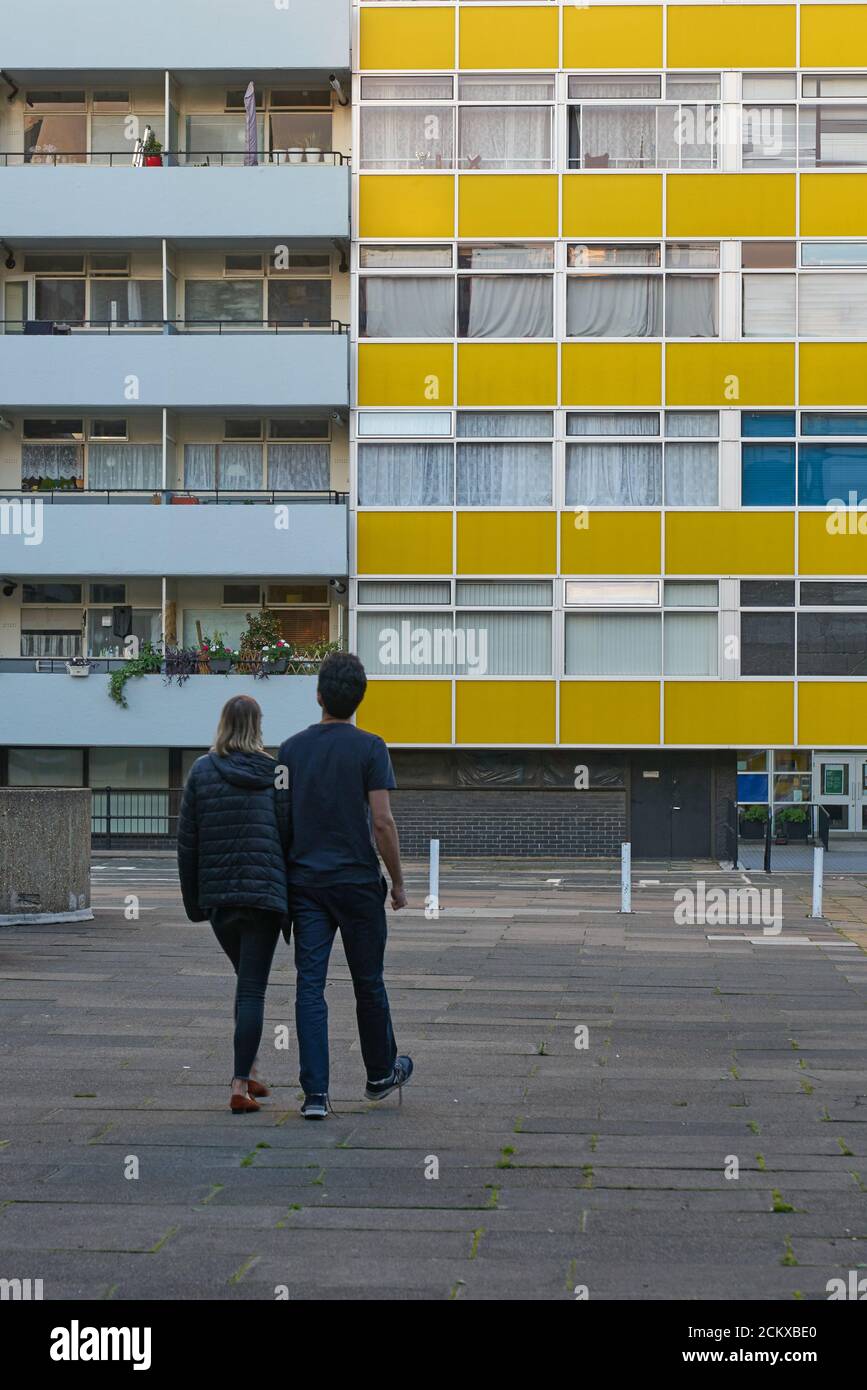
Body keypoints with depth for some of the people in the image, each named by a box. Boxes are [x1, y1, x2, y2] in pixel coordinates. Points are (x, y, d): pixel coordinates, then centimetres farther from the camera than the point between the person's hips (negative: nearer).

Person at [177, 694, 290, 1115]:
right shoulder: (274, 773, -2)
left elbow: (186, 841, 3)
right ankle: (241, 1084, -9)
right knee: (253, 988, -2)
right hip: (264, 891, -2)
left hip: (218, 896, 3)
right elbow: (288, 836, -3)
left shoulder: (201, 771, 2)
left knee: (246, 980, 21)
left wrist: (193, 899, 11)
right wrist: (292, 894, 6)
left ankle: (249, 1073, 21)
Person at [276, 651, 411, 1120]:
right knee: (368, 983, 13)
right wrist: (398, 882, 0)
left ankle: (315, 1093, -7)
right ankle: (381, 1074, 30)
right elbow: (382, 822, -11)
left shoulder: (291, 749, 3)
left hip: (305, 883, 2)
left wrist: (283, 877, 17)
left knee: (310, 987, 0)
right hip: (358, 882, -2)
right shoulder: (369, 748, -7)